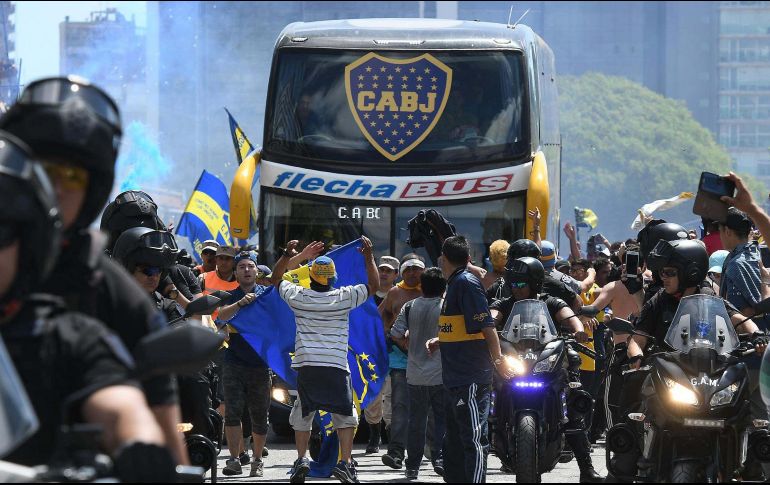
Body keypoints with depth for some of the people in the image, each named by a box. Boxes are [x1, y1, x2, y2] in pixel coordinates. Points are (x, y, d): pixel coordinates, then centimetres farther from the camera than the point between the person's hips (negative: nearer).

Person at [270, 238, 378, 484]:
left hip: (306, 366, 1)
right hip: (337, 367, -1)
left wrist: (288, 254, 22)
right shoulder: (343, 297, -3)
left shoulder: (299, 296, 1)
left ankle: (301, 459, 5)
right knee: (346, 416, 6)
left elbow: (276, 278, 20)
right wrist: (369, 255, 14)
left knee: (302, 415, 14)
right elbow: (373, 285, 10)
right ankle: (345, 462, -5)